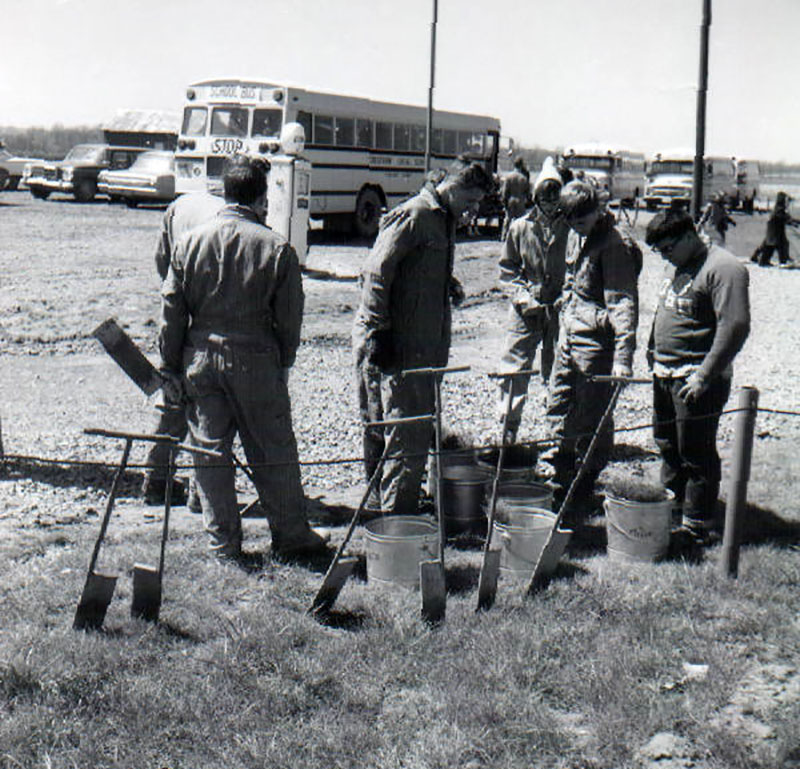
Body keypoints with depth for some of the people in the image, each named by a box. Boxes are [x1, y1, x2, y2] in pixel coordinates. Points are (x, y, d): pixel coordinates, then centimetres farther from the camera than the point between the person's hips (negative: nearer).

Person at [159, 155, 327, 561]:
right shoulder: (276, 248, -7)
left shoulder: (190, 241, 1)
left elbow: (171, 310, 3)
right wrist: (283, 364, 10)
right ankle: (290, 535, 20)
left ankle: (223, 541, 17)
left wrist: (170, 368, 10)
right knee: (273, 452, 10)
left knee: (209, 451, 11)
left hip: (200, 358, 2)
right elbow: (289, 317, -3)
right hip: (255, 360, -2)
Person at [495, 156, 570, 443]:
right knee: (515, 368, 1)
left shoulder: (570, 228, 0)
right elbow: (507, 269, 9)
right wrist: (522, 296, -4)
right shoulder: (520, 227, 4)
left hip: (560, 310, -1)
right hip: (526, 312, 1)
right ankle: (508, 427, 13)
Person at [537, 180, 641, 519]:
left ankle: (581, 496, 12)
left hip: (595, 341, -9)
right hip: (569, 334, 9)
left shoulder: (614, 246, -17)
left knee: (592, 418, 0)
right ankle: (558, 468, 39)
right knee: (559, 404, 19)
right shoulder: (575, 237, 10)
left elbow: (623, 304, -22)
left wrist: (623, 357, -28)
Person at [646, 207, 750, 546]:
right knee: (668, 448, 18)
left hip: (697, 381, -9)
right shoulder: (681, 268, 15)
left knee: (696, 454, -2)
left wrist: (705, 374, -23)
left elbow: (735, 326, -21)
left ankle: (697, 527, 9)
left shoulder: (724, 269, -15)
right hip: (666, 376, 9)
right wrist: (654, 355, 17)